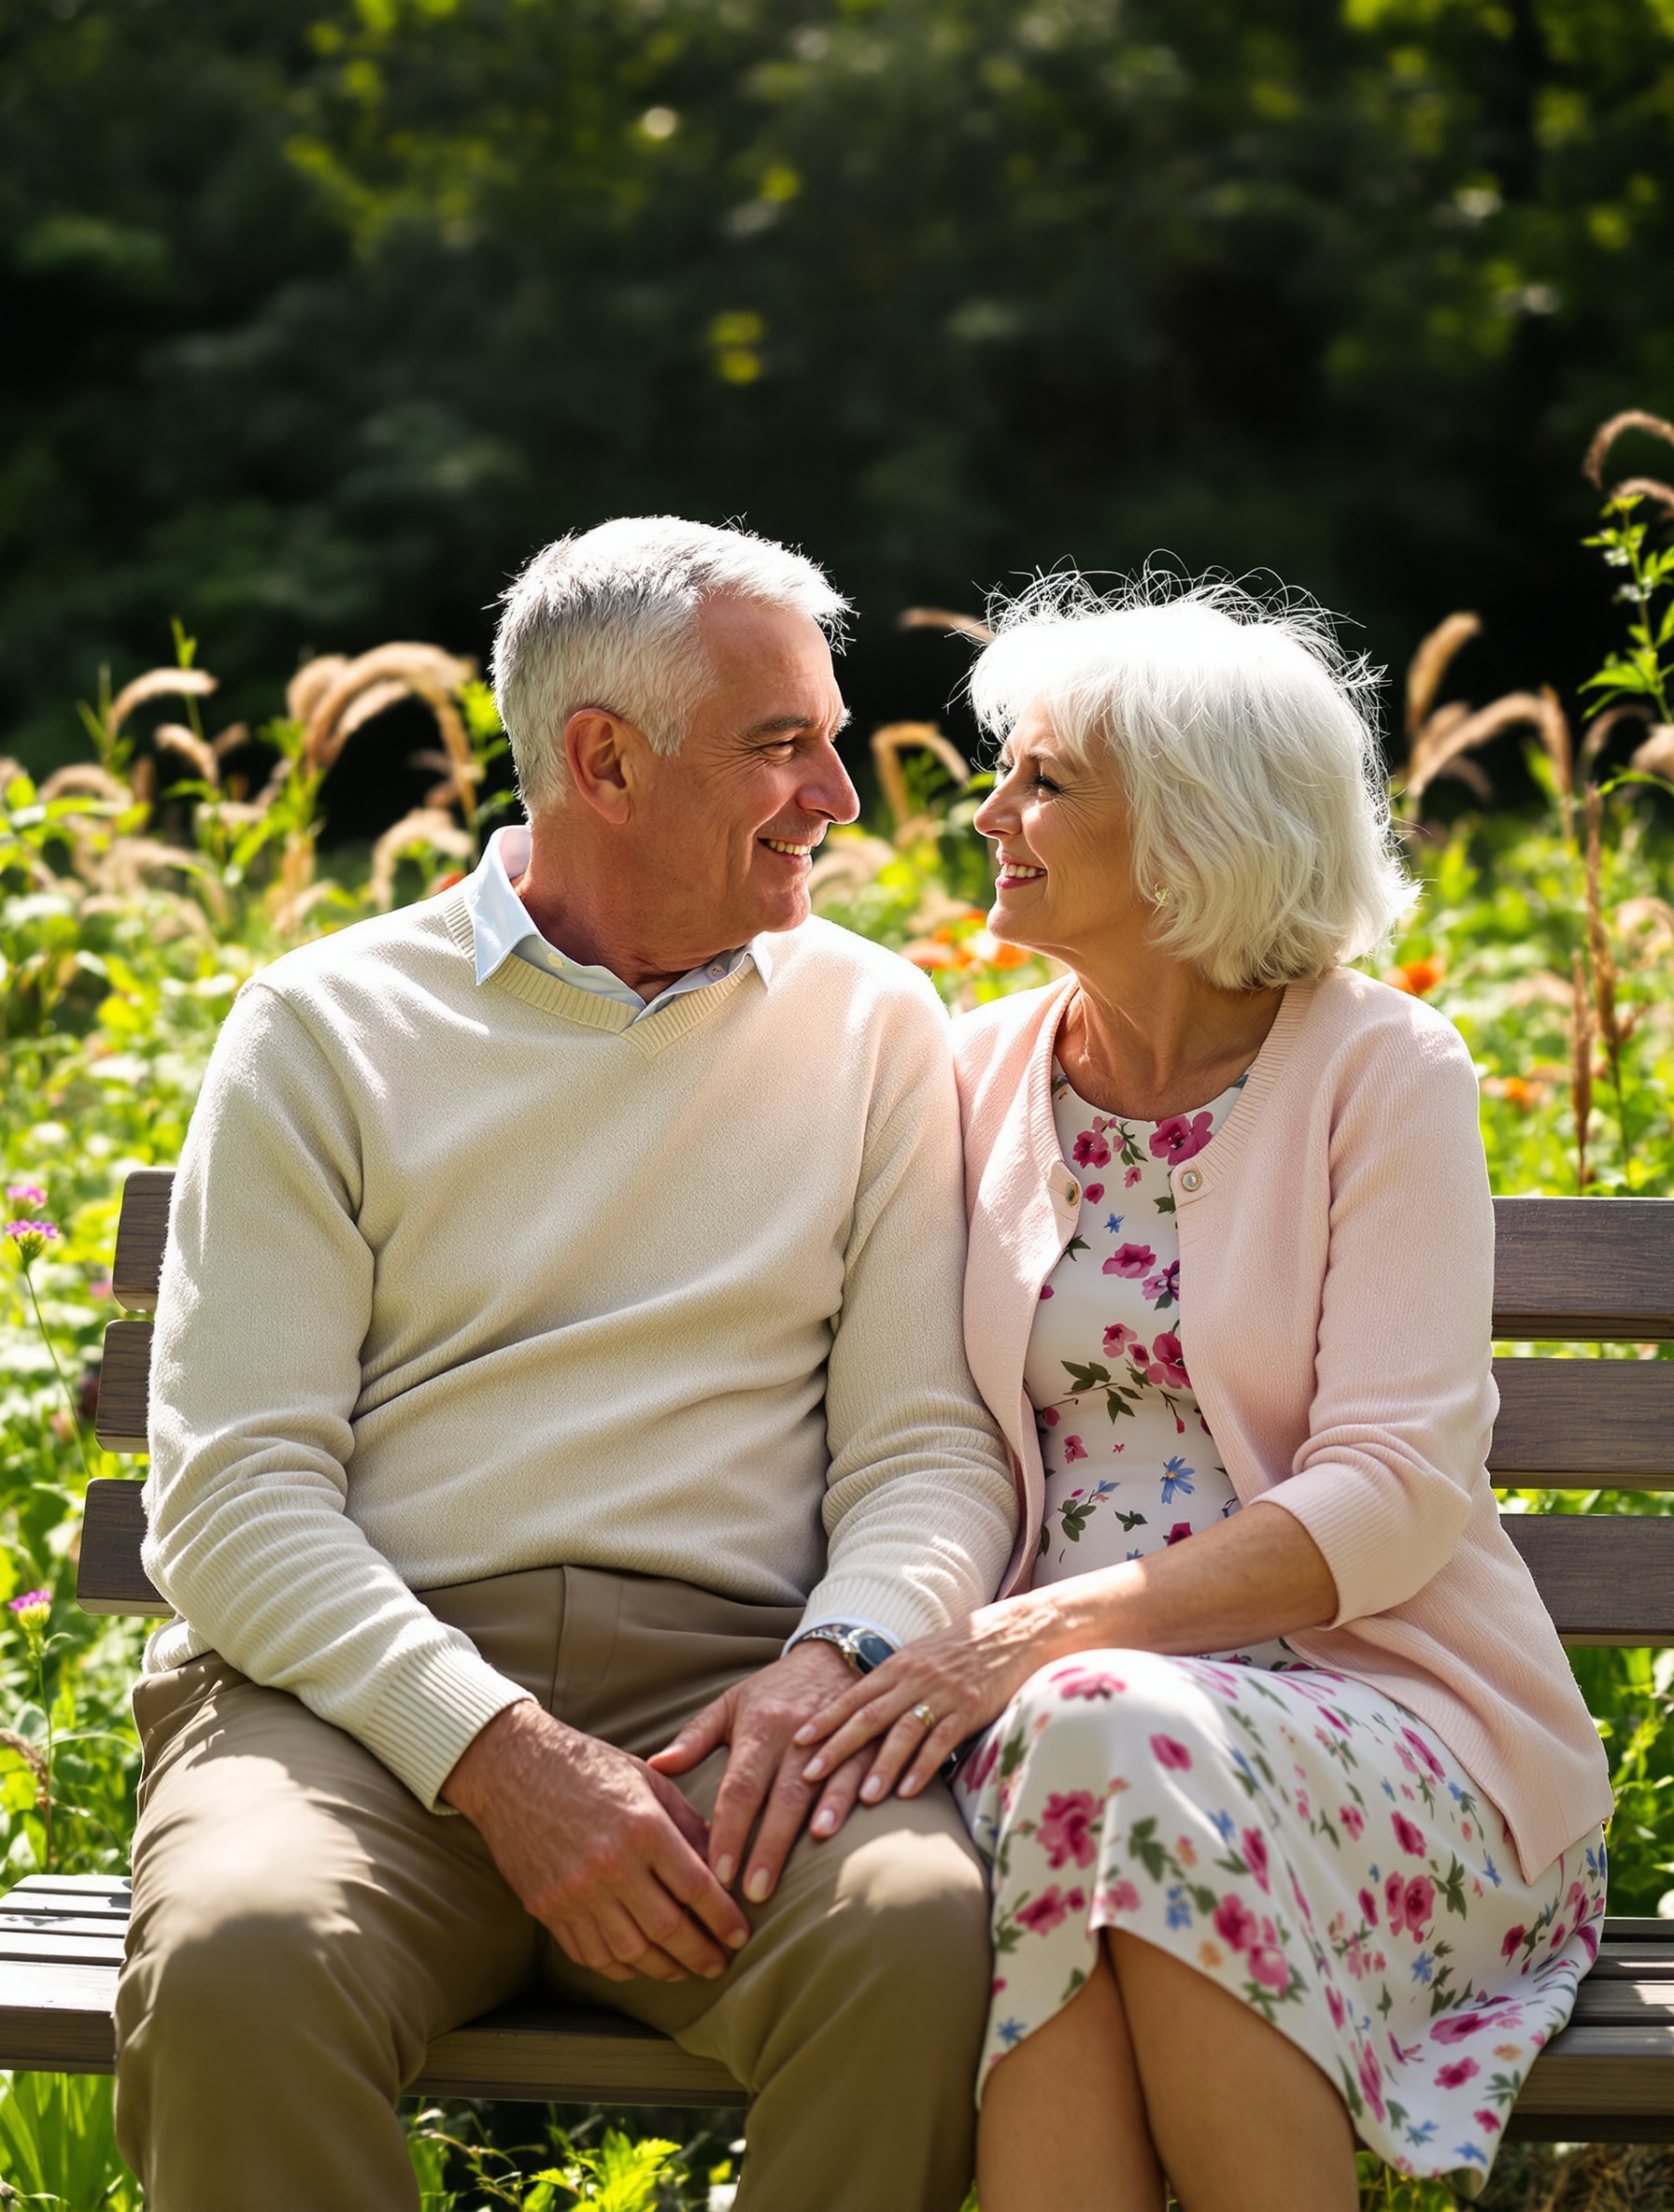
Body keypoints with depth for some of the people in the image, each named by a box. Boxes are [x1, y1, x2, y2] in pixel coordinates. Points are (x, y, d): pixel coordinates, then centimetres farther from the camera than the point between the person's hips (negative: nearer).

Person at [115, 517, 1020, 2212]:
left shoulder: (872, 1025, 15)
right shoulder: (324, 1028, 7)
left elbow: (929, 1446, 9)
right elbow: (231, 1495, -1)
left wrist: (845, 1652, -14)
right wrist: (491, 1750, -16)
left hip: (724, 1688, 2)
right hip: (366, 1690, -1)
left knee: (924, 1934, -32)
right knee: (239, 1957, -35)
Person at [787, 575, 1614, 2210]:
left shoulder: (1376, 1073, -2)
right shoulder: (980, 1076, 11)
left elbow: (1388, 1496, -11)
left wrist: (1048, 1634, -23)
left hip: (1367, 1697, -2)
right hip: (1046, 1696, 3)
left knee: (1124, 1741, -35)